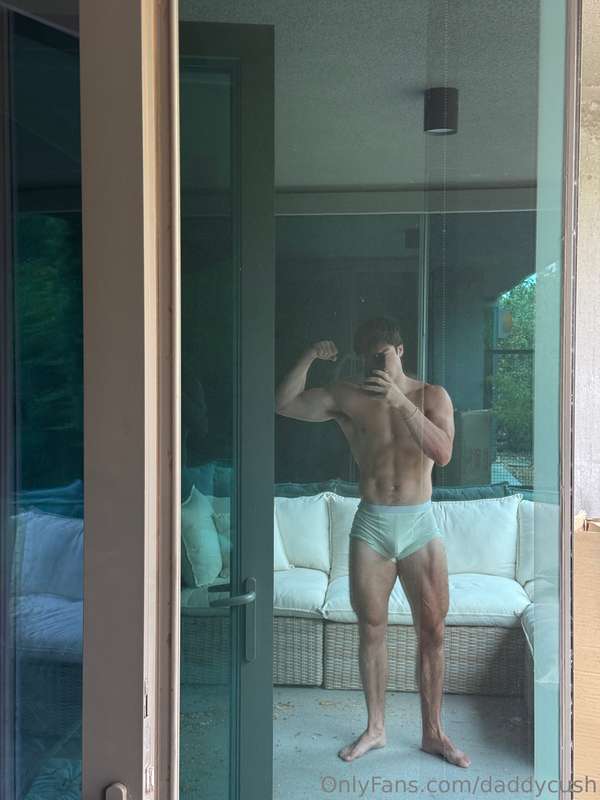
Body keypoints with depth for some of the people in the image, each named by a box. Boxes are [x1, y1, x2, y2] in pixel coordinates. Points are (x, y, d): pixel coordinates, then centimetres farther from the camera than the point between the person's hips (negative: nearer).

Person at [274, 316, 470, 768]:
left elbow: (443, 453, -17)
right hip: (371, 526, 1)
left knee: (432, 633, 4)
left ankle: (433, 732, 20)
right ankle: (375, 729, 25)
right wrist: (310, 357, -11)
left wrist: (400, 400, -25)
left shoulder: (432, 396, -1)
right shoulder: (348, 396, 2)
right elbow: (285, 403, 0)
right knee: (372, 630, 9)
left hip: (420, 526, 0)